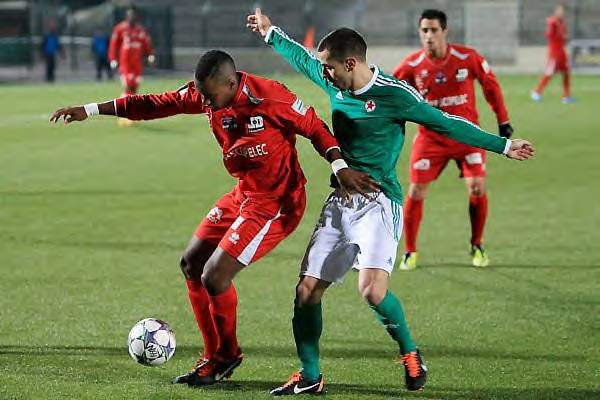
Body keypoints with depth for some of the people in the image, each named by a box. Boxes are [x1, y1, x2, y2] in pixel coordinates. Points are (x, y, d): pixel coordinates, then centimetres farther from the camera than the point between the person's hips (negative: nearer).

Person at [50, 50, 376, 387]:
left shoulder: (270, 98, -24)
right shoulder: (204, 94, -5)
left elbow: (315, 128, -13)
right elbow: (154, 105, 3)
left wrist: (341, 168, -25)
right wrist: (89, 111, 3)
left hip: (277, 204, -9)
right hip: (244, 195, 9)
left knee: (214, 278, -14)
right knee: (191, 264, 14)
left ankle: (227, 356, 12)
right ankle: (215, 357, 25)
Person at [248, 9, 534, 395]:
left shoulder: (394, 94, -12)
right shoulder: (335, 85, 7)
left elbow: (445, 123, -6)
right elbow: (303, 59, 27)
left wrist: (503, 145, -6)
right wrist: (271, 32, 41)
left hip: (378, 203, -7)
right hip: (340, 200, 7)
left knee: (372, 289, -25)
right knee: (307, 290, 0)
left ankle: (410, 353, 1)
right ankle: (309, 377, 14)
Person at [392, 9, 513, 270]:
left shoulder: (468, 58, -12)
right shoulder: (412, 65, -10)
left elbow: (491, 85, 3)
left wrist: (503, 122, 5)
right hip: (430, 137, 0)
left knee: (477, 187, -11)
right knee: (416, 192, -8)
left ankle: (477, 246, 11)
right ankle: (410, 252, 9)